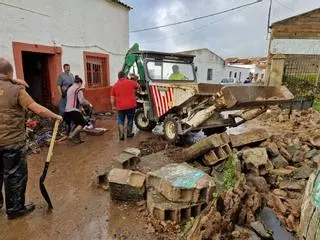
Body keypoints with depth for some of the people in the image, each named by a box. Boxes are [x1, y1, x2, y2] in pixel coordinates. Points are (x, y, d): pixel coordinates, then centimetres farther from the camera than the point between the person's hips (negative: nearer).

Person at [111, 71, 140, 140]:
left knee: (120, 121, 13)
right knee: (130, 120, 15)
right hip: (131, 105, 0)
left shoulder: (115, 86, 5)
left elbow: (112, 98, 3)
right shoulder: (131, 82, 2)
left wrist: (113, 106, 15)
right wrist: (139, 89, 44)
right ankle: (129, 133, 27)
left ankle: (121, 135, 8)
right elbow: (138, 86, 23)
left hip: (120, 107, 1)